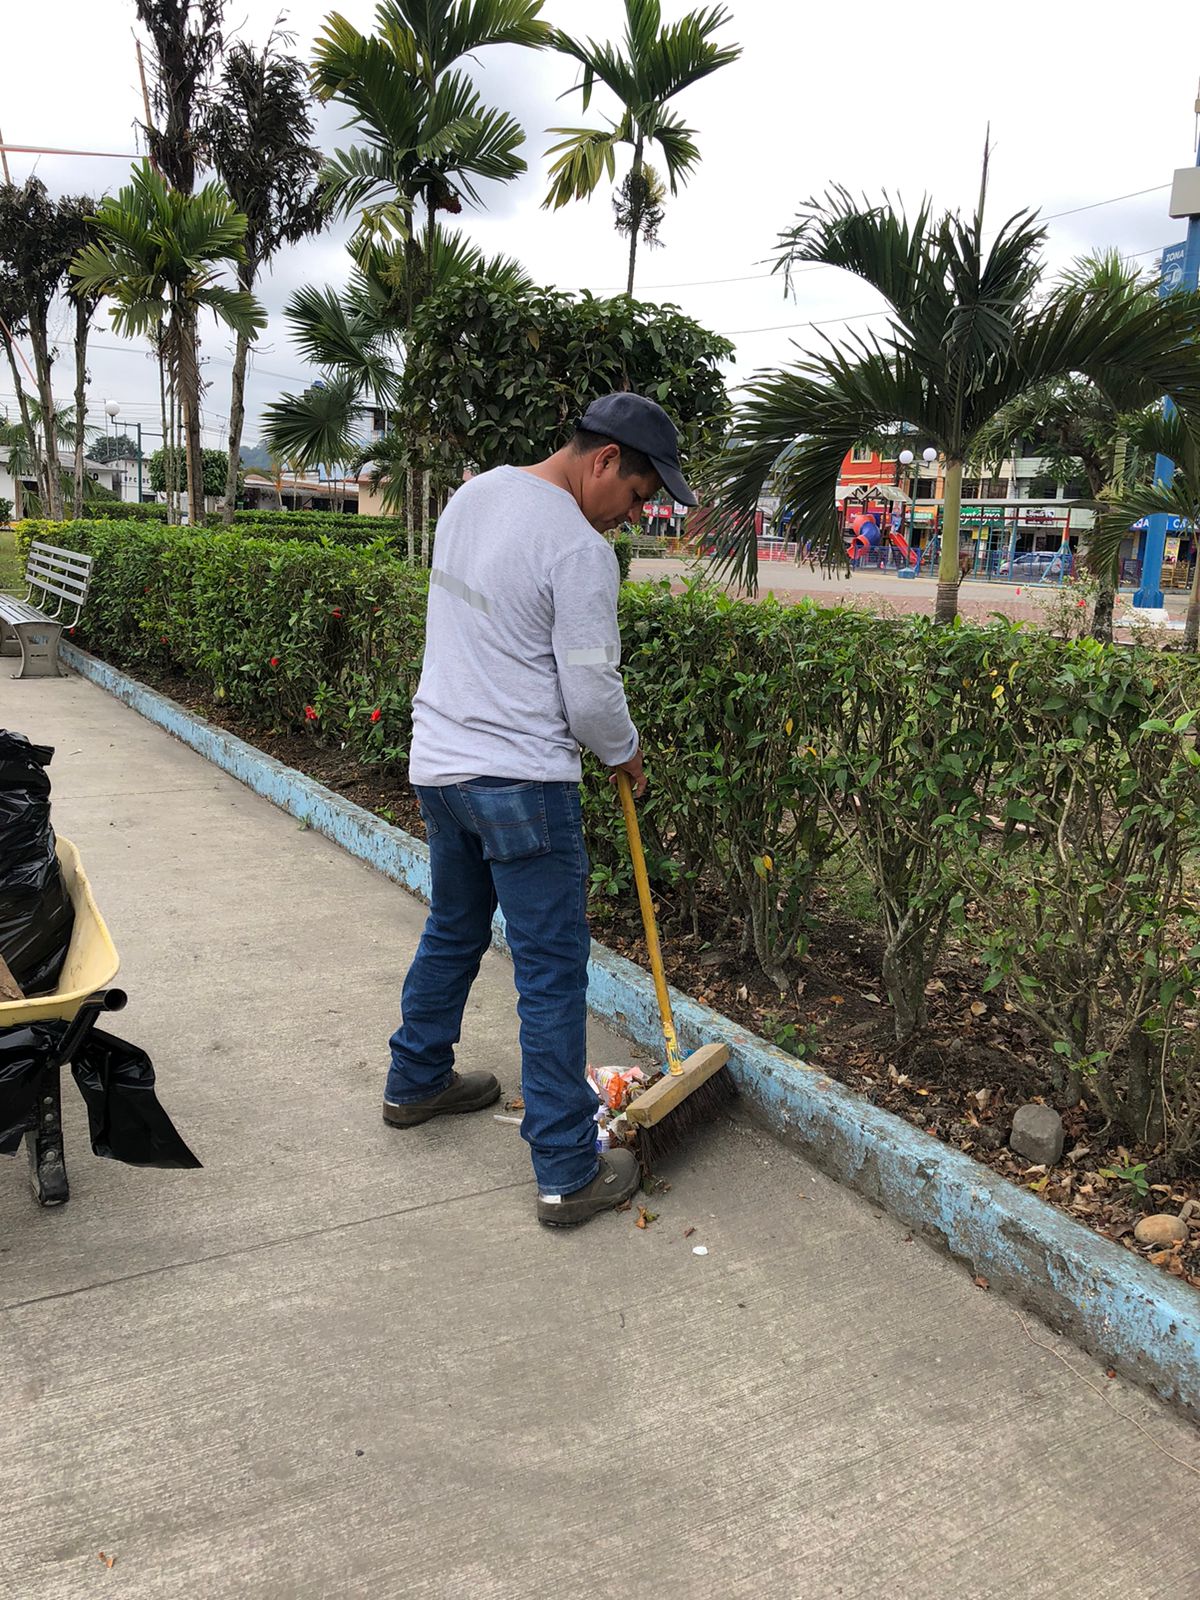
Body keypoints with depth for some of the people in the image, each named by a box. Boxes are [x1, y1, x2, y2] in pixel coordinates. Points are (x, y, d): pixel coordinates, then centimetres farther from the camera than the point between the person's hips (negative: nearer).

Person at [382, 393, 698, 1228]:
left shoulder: (472, 495, 8)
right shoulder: (580, 548, -18)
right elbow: (592, 696, -16)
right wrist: (627, 753, 5)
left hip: (439, 762, 9)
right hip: (521, 782, -9)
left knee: (453, 932, 25)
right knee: (553, 971, -1)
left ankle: (416, 1081, 41)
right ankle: (569, 1172, 7)